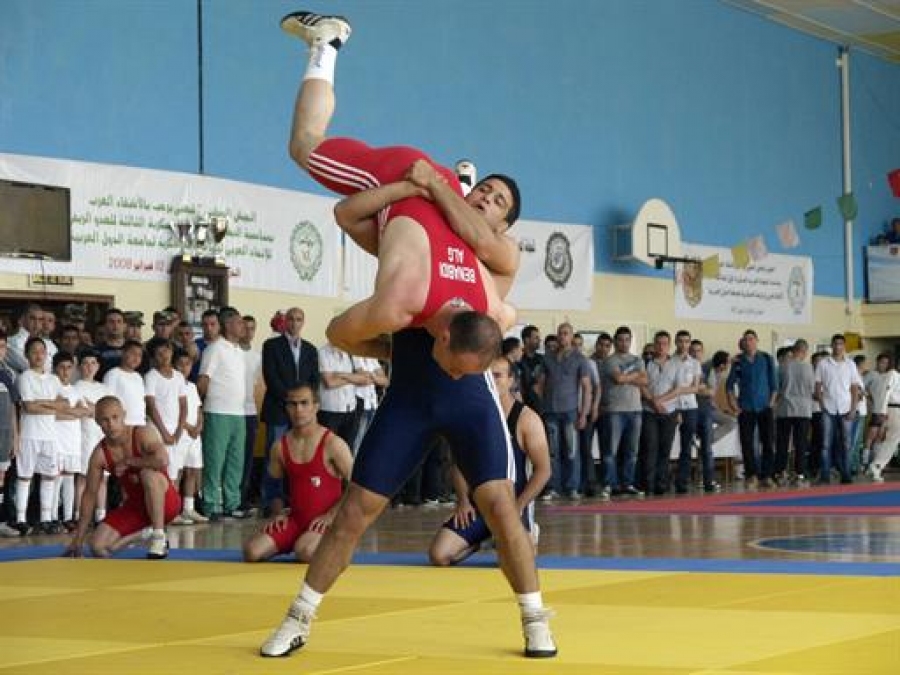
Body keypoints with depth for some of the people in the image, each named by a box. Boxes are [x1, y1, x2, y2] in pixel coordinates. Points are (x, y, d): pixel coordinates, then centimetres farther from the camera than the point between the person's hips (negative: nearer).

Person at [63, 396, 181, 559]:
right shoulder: (99, 454, -9)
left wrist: (128, 462, -26)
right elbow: (90, 494, 0)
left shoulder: (144, 434, -20)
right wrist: (78, 539, 1)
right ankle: (143, 532, 19)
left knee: (148, 473, -36)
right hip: (135, 505, 5)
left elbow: (162, 460, -40)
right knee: (99, 548, -11)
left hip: (165, 501, -5)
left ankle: (159, 537, -21)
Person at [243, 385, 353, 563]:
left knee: (305, 552, -35)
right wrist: (279, 512, 5)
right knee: (252, 551, -16)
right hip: (294, 520, 5)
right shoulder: (280, 446, 7)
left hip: (325, 521, -5)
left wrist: (331, 515, -14)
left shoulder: (332, 443, -9)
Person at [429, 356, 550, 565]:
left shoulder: (527, 419, -8)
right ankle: (481, 538, 20)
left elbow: (543, 471, -9)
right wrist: (463, 500, -2)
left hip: (514, 501, -4)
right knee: (438, 555, -14)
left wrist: (517, 507, -16)